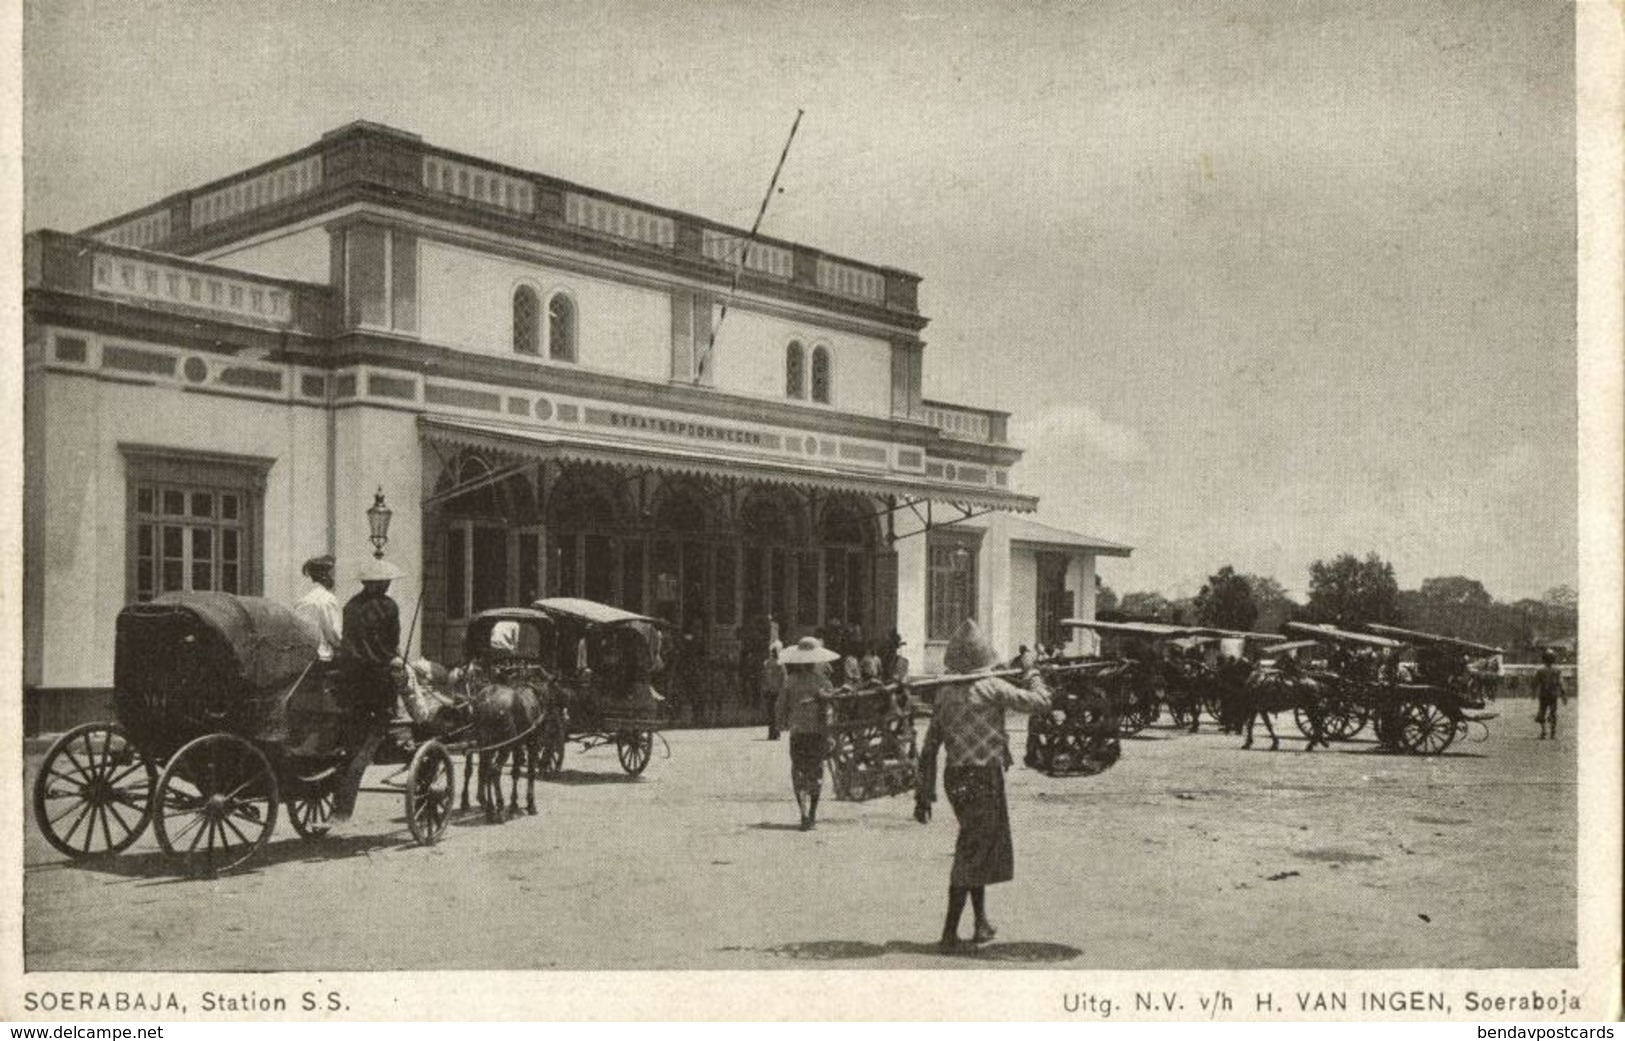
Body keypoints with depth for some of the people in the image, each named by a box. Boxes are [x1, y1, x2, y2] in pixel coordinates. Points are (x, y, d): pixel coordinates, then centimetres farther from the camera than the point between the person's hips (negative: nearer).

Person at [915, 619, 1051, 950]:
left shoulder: (944, 693, 7)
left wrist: (924, 794, 13)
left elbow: (929, 747, 8)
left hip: (956, 778, 6)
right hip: (984, 777, -6)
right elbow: (1040, 701, -4)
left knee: (980, 849, 21)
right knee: (971, 854, -1)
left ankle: (982, 924, 28)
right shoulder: (991, 688, -9)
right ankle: (949, 933, -1)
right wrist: (1032, 675, 16)